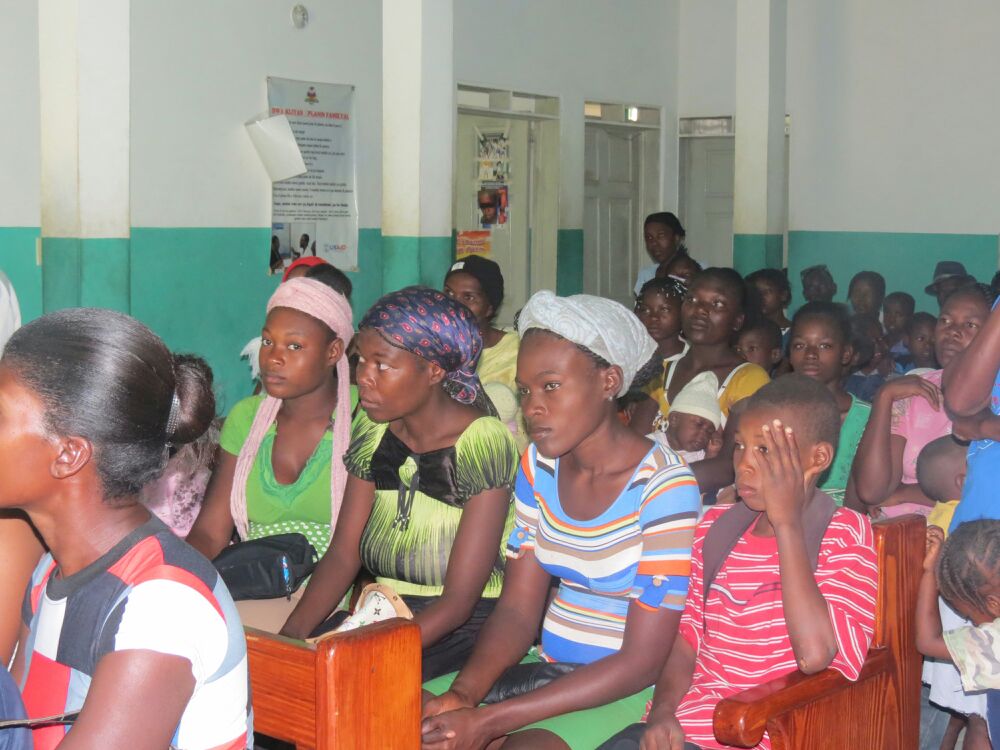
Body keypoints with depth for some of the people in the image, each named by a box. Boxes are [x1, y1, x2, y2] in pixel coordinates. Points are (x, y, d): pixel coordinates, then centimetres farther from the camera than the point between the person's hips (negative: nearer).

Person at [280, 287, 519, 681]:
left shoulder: (484, 443, -16)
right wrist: (290, 636, -14)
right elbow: (342, 554, 2)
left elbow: (458, 601, -18)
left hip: (468, 630, -6)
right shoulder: (372, 428, 5)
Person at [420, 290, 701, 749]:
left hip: (630, 690, -6)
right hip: (550, 669, 6)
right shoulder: (539, 465, 4)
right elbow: (517, 609, 3)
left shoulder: (664, 486, -18)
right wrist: (464, 692, -18)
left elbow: (641, 662, -18)